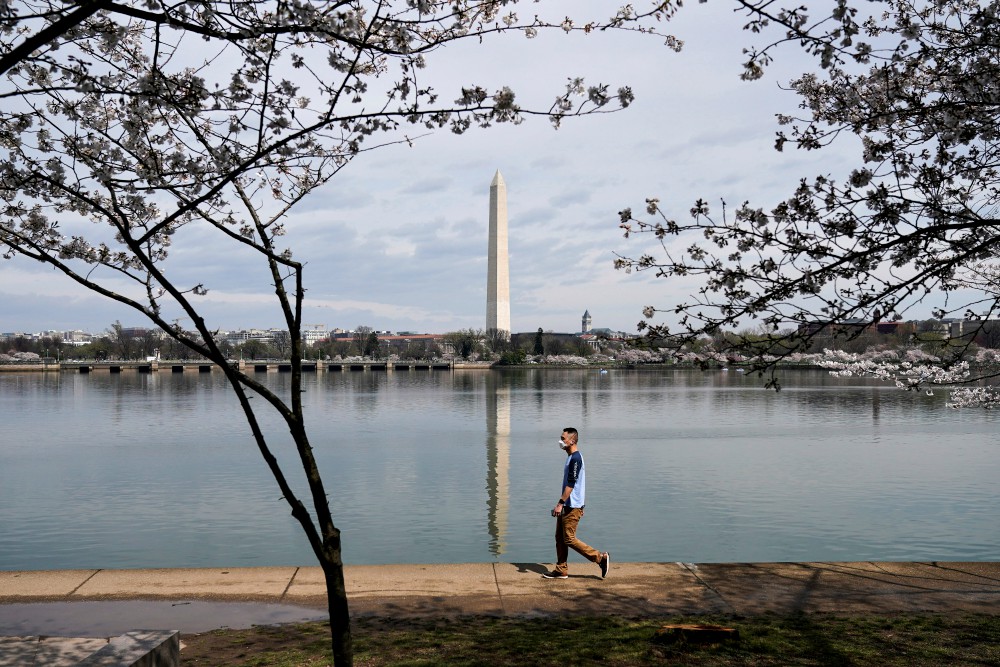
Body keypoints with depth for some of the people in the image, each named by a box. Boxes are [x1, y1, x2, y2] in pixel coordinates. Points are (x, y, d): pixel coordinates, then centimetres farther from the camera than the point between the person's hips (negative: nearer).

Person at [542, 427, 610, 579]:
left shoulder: (576, 458, -17)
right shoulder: (571, 457, 15)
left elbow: (571, 484, -23)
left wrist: (560, 503, -25)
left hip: (573, 507, -10)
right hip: (566, 506, 10)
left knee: (569, 539, -6)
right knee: (559, 538, 10)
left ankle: (601, 558, 1)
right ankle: (561, 571, 16)